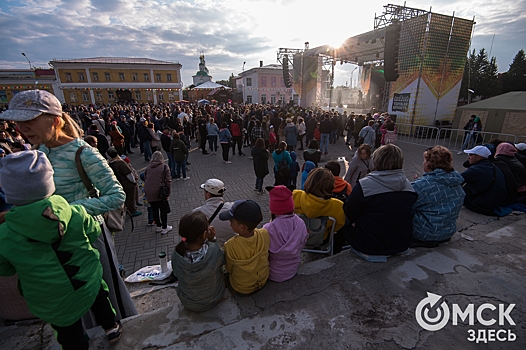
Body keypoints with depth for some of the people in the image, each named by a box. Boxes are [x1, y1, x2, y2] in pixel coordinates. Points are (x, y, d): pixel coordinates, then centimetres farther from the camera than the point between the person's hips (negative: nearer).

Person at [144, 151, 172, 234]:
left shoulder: (148, 168, 10)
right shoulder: (164, 166, -4)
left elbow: (145, 180, 14)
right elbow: (168, 180, -9)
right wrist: (168, 192, -4)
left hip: (148, 193, 5)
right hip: (159, 192, -5)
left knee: (154, 210, 18)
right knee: (163, 210, 10)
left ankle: (158, 226, 32)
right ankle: (164, 228, 19)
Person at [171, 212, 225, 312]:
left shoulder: (176, 256, -30)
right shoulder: (214, 250, -35)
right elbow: (222, 260, -10)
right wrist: (212, 240, -14)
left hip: (189, 304, 1)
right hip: (215, 298, -1)